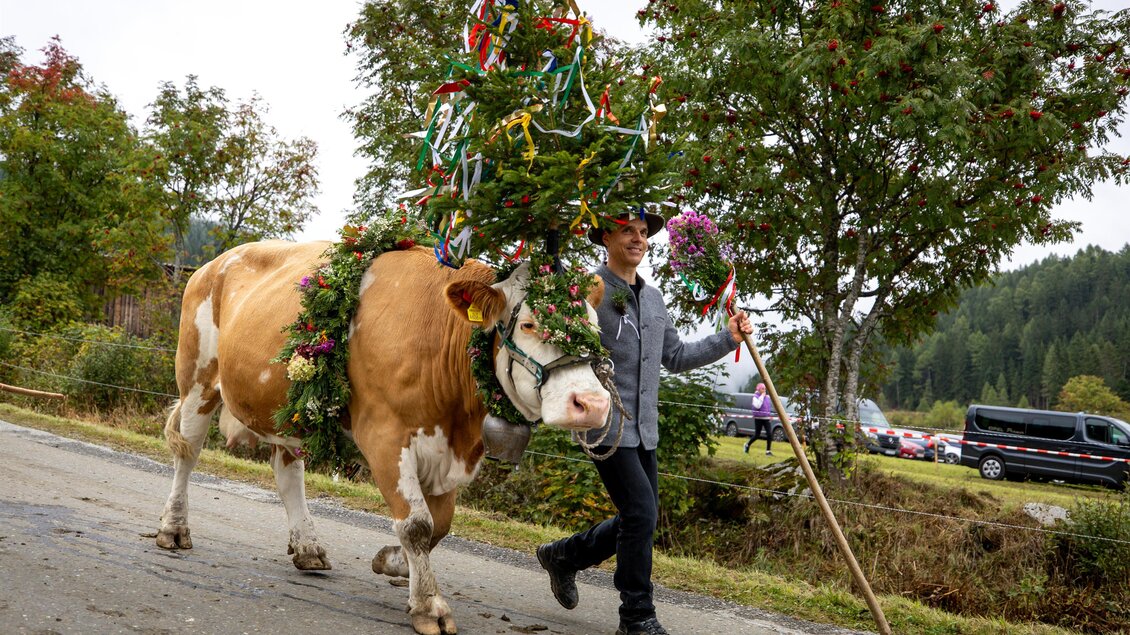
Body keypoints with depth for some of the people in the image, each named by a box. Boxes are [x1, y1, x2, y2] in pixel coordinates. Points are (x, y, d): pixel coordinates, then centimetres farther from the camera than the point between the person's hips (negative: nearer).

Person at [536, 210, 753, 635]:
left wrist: (727, 339, 15)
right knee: (641, 514, -11)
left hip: (644, 429, 8)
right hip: (606, 424, -8)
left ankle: (562, 556, 34)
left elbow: (676, 357, 22)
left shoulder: (653, 298, 17)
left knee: (639, 520, 13)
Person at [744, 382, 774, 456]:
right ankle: (747, 445, 29)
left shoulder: (767, 397, 10)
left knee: (770, 434, -9)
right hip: (758, 419, -5)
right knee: (757, 435, 2)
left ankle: (768, 451, -3)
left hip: (766, 419, 5)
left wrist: (769, 415, 14)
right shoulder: (756, 397, -7)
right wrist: (762, 397, -19)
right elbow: (757, 406, -23)